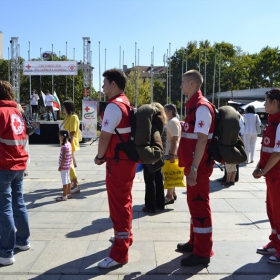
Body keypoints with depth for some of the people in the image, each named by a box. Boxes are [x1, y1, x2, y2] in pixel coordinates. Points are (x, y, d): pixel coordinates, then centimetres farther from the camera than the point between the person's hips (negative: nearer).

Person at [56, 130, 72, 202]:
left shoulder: (64, 146, -20)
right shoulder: (69, 144, 7)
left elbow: (63, 157, -22)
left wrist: (61, 166, -17)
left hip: (64, 166, -9)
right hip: (68, 166, 9)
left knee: (64, 181, -3)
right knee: (68, 180, 17)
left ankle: (64, 196, 3)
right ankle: (68, 194, 27)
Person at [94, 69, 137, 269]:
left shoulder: (113, 106, -17)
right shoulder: (126, 104, 13)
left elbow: (105, 136, -18)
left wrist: (100, 157, -2)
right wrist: (106, 155, 15)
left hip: (118, 161, -10)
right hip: (128, 158, 10)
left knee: (118, 204, -5)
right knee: (124, 200, 22)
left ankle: (120, 253, 3)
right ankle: (126, 236, 39)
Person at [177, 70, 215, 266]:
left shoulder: (202, 106, -16)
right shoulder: (194, 105, 15)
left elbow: (202, 140, -22)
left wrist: (194, 167, -25)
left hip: (199, 165, -10)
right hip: (193, 163, 10)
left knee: (200, 204, -3)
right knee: (194, 203, 18)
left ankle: (203, 252, 8)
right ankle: (195, 242, 32)